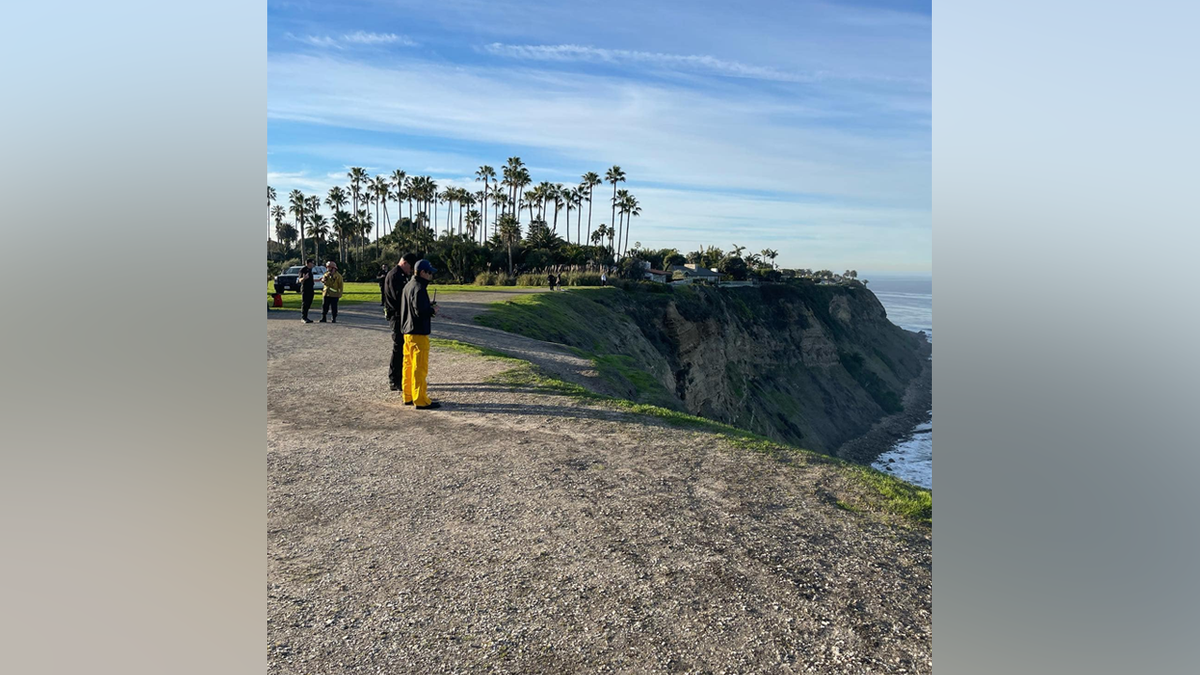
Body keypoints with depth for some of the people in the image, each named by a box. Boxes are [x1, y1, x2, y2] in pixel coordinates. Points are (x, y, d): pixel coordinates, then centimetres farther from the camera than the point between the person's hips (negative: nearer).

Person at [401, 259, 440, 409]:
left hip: (407, 331, 10)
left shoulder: (408, 286, 14)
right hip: (418, 333, -10)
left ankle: (408, 396, 25)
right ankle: (420, 400, -3)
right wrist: (432, 310, -7)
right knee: (420, 367, -6)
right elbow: (420, 311, -24)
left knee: (409, 365, 16)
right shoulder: (419, 288, -17)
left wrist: (429, 308, 13)